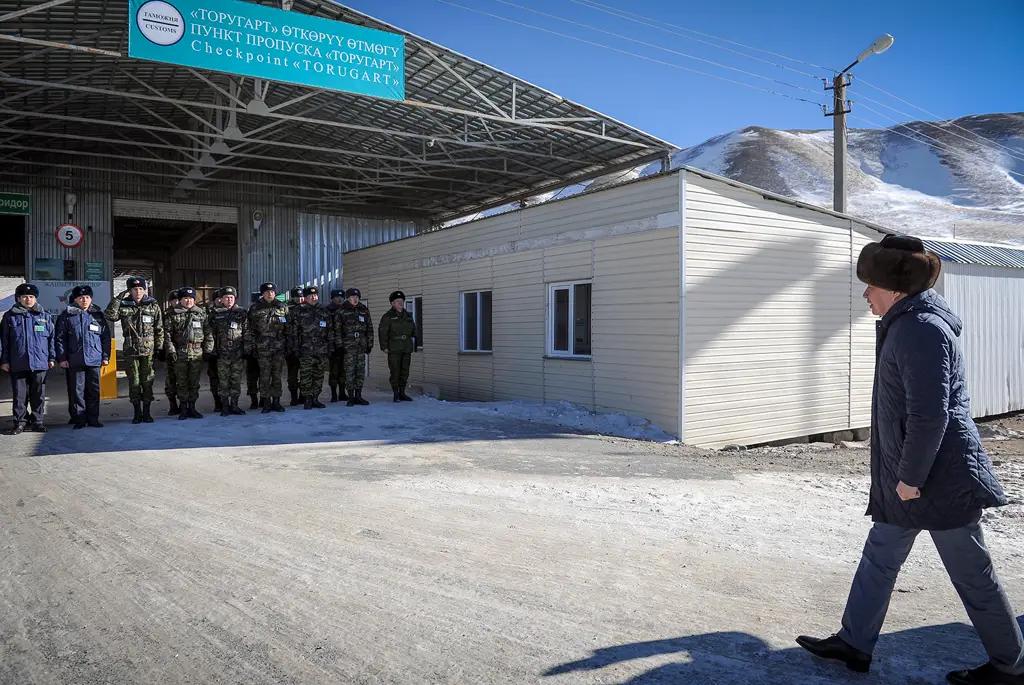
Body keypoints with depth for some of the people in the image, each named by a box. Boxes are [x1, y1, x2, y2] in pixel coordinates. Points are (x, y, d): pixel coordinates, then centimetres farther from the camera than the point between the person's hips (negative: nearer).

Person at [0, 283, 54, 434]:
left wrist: (52, 358, 2)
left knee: (38, 395, 6)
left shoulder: (45, 316, 7)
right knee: (19, 395, 3)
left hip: (40, 363, 1)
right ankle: (20, 422, 11)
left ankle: (37, 421, 15)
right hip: (17, 364, 0)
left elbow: (51, 338, 8)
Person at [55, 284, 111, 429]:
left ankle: (93, 419, 12)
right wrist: (61, 358, -4)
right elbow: (59, 338, 3)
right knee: (76, 391, 1)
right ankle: (79, 419, 9)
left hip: (94, 360, 1)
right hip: (74, 361, -1)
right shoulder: (66, 316, 4)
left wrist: (105, 356, 4)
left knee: (94, 390, 5)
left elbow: (106, 337, 10)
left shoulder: (98, 315, 9)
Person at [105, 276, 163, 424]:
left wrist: (159, 348, 1)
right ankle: (137, 413, 14)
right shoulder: (124, 306, 4)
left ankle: (146, 412, 13)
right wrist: (119, 298, -13)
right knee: (133, 382, 4)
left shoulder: (153, 306, 4)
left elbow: (159, 329, 5)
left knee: (147, 382, 3)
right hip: (130, 351, 0)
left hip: (149, 350, 0)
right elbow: (110, 316, -14)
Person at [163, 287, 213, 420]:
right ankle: (183, 409, 11)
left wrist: (208, 349, 3)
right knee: (182, 383, 3)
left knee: (194, 382, 6)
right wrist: (171, 351, -7)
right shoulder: (173, 315, 3)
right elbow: (168, 334, 0)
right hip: (180, 354, -1)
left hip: (197, 354, 1)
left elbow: (208, 333, 9)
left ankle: (192, 408, 16)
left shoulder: (201, 313, 8)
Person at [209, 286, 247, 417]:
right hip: (222, 353, -1)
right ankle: (225, 406, 9)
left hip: (238, 353, 1)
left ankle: (234, 405, 14)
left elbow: (247, 332, 6)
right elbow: (211, 333, 6)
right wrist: (212, 350, -1)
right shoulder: (216, 314, 6)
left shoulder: (242, 313, 7)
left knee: (236, 380, 5)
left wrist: (247, 349, 1)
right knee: (224, 381, 2)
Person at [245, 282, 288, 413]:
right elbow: (250, 330, 2)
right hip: (263, 347, -2)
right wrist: (250, 347, -3)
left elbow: (288, 328, 10)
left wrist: (289, 344, 6)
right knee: (264, 376, -1)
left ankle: (276, 401, 14)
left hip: (279, 347, 2)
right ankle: (266, 402, 7)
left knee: (277, 375, 6)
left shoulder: (282, 307, 8)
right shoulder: (255, 309, 3)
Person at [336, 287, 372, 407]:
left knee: (361, 370, 5)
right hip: (348, 344, -4)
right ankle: (351, 397, 1)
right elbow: (337, 329, -2)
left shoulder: (364, 310, 11)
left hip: (361, 344, 4)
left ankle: (358, 396, 13)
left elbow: (369, 328, 14)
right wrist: (339, 344, -8)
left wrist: (370, 344, 9)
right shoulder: (342, 311, 0)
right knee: (349, 370, -5)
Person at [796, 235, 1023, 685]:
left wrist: (910, 476, -19)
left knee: (972, 574, 7)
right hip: (904, 477, 10)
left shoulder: (921, 330, -21)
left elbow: (930, 414, -26)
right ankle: (854, 644, 26)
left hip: (942, 478, -10)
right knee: (878, 558, 15)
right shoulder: (905, 325, 12)